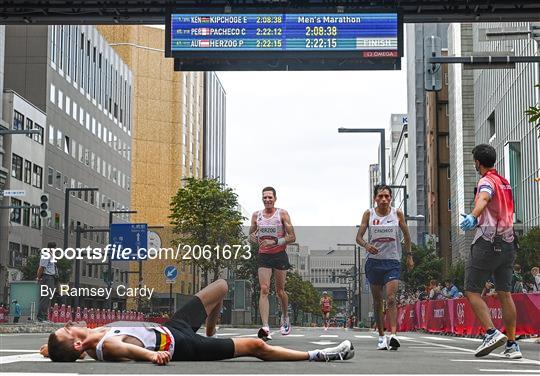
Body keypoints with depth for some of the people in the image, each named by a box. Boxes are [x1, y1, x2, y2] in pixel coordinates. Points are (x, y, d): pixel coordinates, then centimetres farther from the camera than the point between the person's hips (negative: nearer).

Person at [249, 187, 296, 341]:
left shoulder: (282, 214, -4)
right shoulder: (256, 215, 6)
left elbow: (292, 237, -7)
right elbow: (251, 234, 17)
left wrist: (275, 242, -20)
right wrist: (253, 237, -7)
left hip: (279, 255, -2)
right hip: (263, 256, 2)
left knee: (280, 291, 8)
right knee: (264, 290, -13)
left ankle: (285, 317, 36)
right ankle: (265, 327, -23)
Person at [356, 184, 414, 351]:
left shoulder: (397, 213, 0)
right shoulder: (369, 214, 0)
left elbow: (406, 234, 13)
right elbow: (359, 236, -1)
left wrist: (409, 255, 12)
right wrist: (366, 245, -22)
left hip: (392, 262, -1)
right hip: (374, 261, 1)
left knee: (391, 298, -17)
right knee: (377, 301, 6)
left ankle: (393, 335, -25)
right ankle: (381, 336, 15)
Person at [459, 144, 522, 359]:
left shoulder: (487, 181, -7)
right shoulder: (504, 182, 18)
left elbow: (483, 199, -31)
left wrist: (472, 217, -49)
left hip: (487, 243, -7)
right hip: (508, 242, 8)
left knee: (472, 291, -1)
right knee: (504, 293, 6)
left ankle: (492, 332, -14)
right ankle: (512, 345, 4)